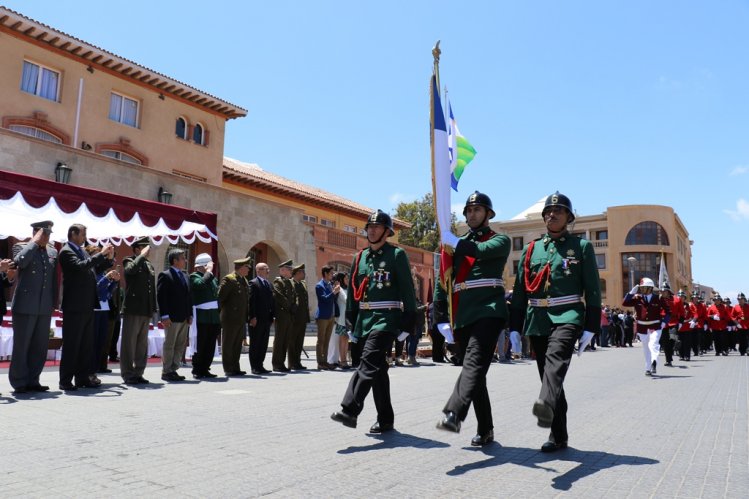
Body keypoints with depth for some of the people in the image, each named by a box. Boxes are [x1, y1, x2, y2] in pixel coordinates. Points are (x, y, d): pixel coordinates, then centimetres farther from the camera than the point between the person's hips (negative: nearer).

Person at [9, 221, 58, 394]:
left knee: (40, 347, 7)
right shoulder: (21, 247, 1)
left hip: (45, 308, 5)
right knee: (21, 345, 2)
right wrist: (35, 242, -12)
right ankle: (19, 382, 11)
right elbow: (20, 261, -22)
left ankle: (32, 381, 16)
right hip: (25, 306, -5)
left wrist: (53, 303, 12)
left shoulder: (53, 251, 14)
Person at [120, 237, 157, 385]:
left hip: (146, 311, 7)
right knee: (129, 343, -2)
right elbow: (131, 269, -26)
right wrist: (142, 256, -15)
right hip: (133, 309, -7)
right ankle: (128, 374, 5)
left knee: (142, 344, 10)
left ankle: (138, 373, 17)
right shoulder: (129, 261, 0)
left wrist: (154, 309, 14)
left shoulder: (149, 266, 19)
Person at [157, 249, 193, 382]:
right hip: (172, 318, -8)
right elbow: (161, 297, -12)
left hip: (184, 318, 8)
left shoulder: (184, 276, 18)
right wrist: (165, 316, -18)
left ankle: (173, 370, 18)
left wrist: (190, 314, 11)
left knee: (180, 346, 10)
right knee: (169, 346, 0)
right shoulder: (165, 276, -6)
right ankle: (166, 372, 8)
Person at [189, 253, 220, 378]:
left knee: (210, 346, 8)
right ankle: (197, 370, 8)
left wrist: (220, 315, 16)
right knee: (200, 345, -2)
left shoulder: (212, 278, 18)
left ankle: (205, 369, 17)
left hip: (214, 317, 7)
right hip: (202, 318, -6)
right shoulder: (194, 276, -3)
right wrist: (208, 272, -14)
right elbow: (200, 284, -27)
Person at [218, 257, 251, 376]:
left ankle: (235, 368, 20)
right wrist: (220, 313, -12)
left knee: (237, 345, 13)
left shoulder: (244, 281, 14)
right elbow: (219, 297, -14)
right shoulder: (228, 279, -11)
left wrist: (247, 316, 15)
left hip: (241, 319, 8)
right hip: (230, 318, -8)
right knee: (228, 345, 3)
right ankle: (228, 369, 9)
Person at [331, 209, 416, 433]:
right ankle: (385, 419, 19)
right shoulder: (359, 257, 14)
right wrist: (351, 321, 13)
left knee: (368, 362, -20)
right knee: (378, 369, 11)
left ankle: (349, 410, -25)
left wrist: (407, 322, -9)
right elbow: (353, 291, 17)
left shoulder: (397, 255, -1)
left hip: (386, 319, -6)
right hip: (364, 320, 6)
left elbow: (408, 290, -4)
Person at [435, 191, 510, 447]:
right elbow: (443, 280, 16)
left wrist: (454, 242, -7)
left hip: (488, 312, -5)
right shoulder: (456, 243, 20)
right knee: (474, 370, 6)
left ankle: (453, 414, -37)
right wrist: (442, 317, 9)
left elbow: (482, 251, -17)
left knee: (474, 364, -22)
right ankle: (485, 430, 13)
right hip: (462, 317, 5)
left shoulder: (500, 240, 8)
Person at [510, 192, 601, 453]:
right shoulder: (530, 249, 15)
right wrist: (515, 328, 8)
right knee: (549, 376, 6)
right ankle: (558, 436, 15)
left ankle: (546, 406, -54)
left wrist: (590, 328, -5)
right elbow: (519, 291, 13)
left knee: (556, 359, -31)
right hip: (537, 321, 4)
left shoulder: (582, 246, 7)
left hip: (567, 317, -4)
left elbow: (592, 289, 3)